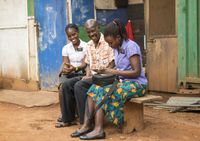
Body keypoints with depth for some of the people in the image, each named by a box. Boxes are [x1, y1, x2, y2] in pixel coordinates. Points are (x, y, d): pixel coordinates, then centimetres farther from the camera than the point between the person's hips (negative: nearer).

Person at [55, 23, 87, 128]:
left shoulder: (85, 46, -1)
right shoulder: (66, 48, 12)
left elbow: (85, 64, -10)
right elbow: (65, 64, 2)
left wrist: (75, 68, -31)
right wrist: (64, 69, -23)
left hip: (81, 74, -3)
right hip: (69, 74, 4)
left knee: (66, 85, -32)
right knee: (63, 87, -30)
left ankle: (67, 118, -19)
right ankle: (66, 115, -16)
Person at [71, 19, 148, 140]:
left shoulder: (131, 46, -14)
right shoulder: (117, 48, 11)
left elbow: (136, 72, -19)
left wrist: (114, 72, -18)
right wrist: (108, 71, -4)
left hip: (136, 84, -8)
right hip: (123, 81, 8)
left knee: (105, 92, -28)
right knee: (95, 89, -12)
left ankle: (99, 130, -27)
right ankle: (87, 124, -17)